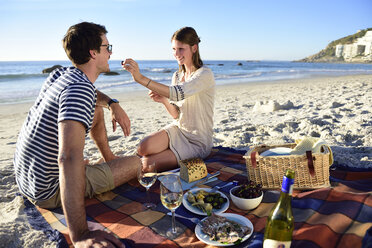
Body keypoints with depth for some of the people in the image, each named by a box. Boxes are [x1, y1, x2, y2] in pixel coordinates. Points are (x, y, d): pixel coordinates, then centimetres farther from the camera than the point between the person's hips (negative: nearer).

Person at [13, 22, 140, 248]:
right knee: (137, 163, -5)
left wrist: (113, 103, 3)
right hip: (50, 191, -9)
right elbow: (69, 157, -44)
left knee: (96, 107, 14)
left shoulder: (59, 74, -2)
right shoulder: (80, 89, -31)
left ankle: (110, 159, 29)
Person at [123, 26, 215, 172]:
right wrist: (164, 100, -14)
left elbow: (179, 93, -35)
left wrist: (141, 78, -42)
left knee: (147, 165, -15)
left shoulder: (205, 74, -15)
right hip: (177, 129, 6)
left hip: (197, 142, -6)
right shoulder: (177, 76, 8)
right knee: (142, 149, -20)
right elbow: (176, 115, 8)